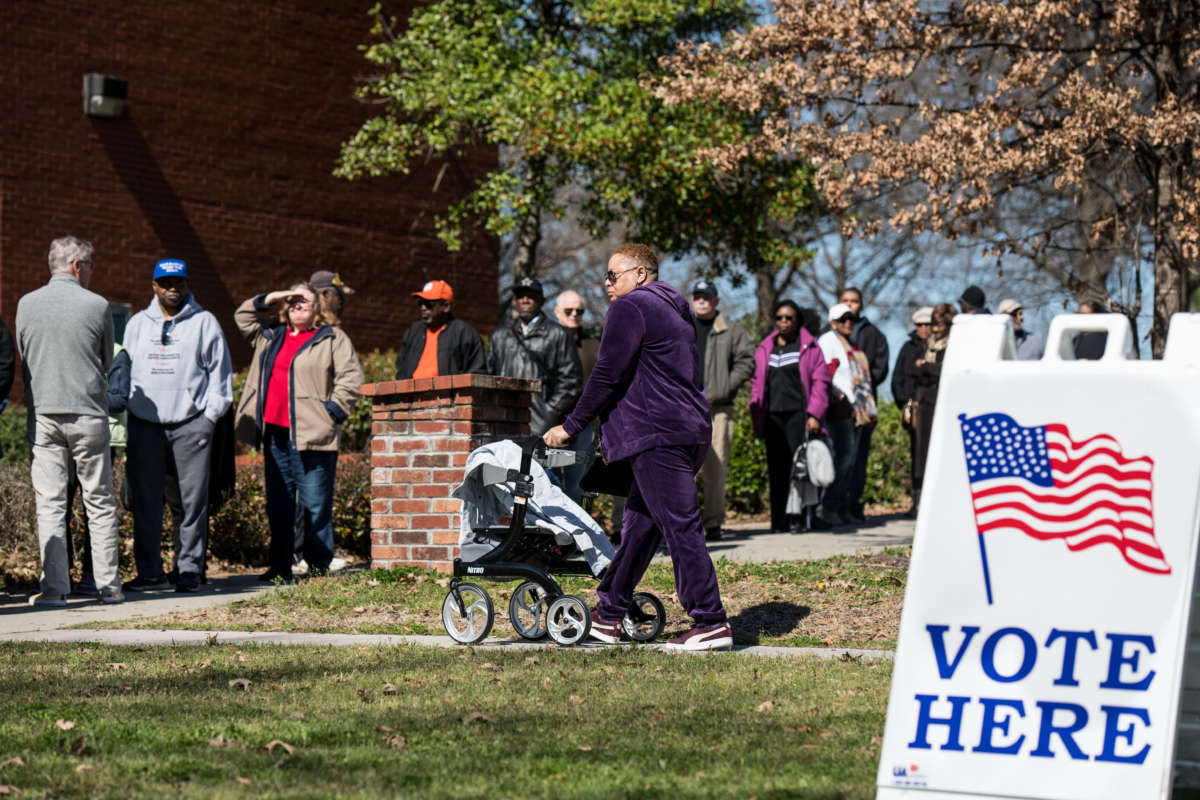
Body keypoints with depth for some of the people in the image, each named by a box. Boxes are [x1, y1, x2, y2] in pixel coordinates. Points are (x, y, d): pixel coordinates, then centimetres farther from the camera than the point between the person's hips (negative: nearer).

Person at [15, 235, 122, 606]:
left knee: (49, 503, 3)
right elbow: (107, 361, 8)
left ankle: (54, 586, -2)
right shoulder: (96, 305, -4)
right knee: (100, 502, 7)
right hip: (88, 413, -2)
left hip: (42, 414, 2)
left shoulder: (26, 305, 2)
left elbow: (23, 357, 12)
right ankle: (108, 584, 8)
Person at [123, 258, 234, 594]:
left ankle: (190, 569, 1)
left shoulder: (205, 323, 7)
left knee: (193, 499, -4)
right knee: (145, 500, 2)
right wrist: (124, 411, 9)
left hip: (191, 424, -2)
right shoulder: (137, 324, 15)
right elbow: (123, 370, 19)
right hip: (144, 424, 3)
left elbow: (220, 371, 6)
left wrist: (211, 415, -2)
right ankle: (150, 571, 8)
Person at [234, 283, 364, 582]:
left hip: (311, 434, -6)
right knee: (278, 504, 9)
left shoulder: (333, 339, 2)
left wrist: (332, 411, -11)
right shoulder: (270, 335, 19)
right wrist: (272, 298, 15)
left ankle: (319, 567, -1)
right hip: (275, 433, 6)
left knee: (316, 506, -6)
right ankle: (281, 567, 14)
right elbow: (243, 316, 29)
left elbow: (350, 378, -3)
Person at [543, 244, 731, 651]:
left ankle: (711, 624, -12)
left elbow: (608, 376, -12)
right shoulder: (676, 310, 23)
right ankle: (608, 615, 21)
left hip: (658, 435, -10)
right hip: (691, 432, 10)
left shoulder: (631, 308, -6)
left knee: (680, 527, -10)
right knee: (639, 524, 14)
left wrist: (571, 426, -5)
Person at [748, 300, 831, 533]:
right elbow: (757, 384, 16)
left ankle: (796, 517, -12)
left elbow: (820, 382, 1)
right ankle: (778, 519, 3)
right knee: (776, 467, 1)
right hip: (772, 415, 4)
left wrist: (814, 415, -9)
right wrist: (757, 419, 8)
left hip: (798, 414, -4)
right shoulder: (765, 349, 17)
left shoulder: (809, 347, 6)